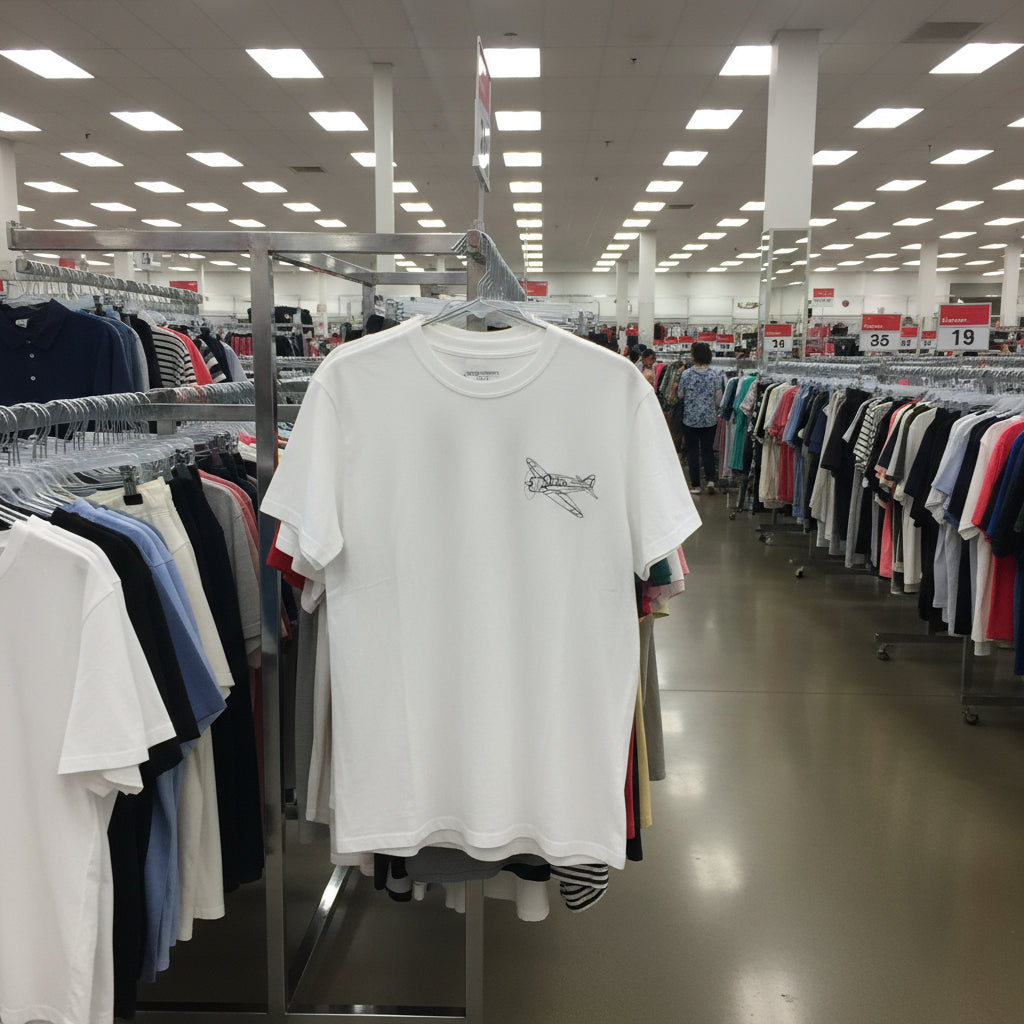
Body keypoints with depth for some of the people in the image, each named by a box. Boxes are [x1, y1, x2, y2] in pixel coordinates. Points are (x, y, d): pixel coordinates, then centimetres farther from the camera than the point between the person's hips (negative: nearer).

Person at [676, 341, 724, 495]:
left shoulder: (685, 374, -10)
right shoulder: (716, 375, -6)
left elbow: (679, 395, -1)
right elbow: (718, 399, 0)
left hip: (690, 419, -1)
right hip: (709, 419, 1)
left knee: (692, 452, 7)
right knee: (708, 450, 13)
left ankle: (695, 485, 9)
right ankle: (710, 479, -1)